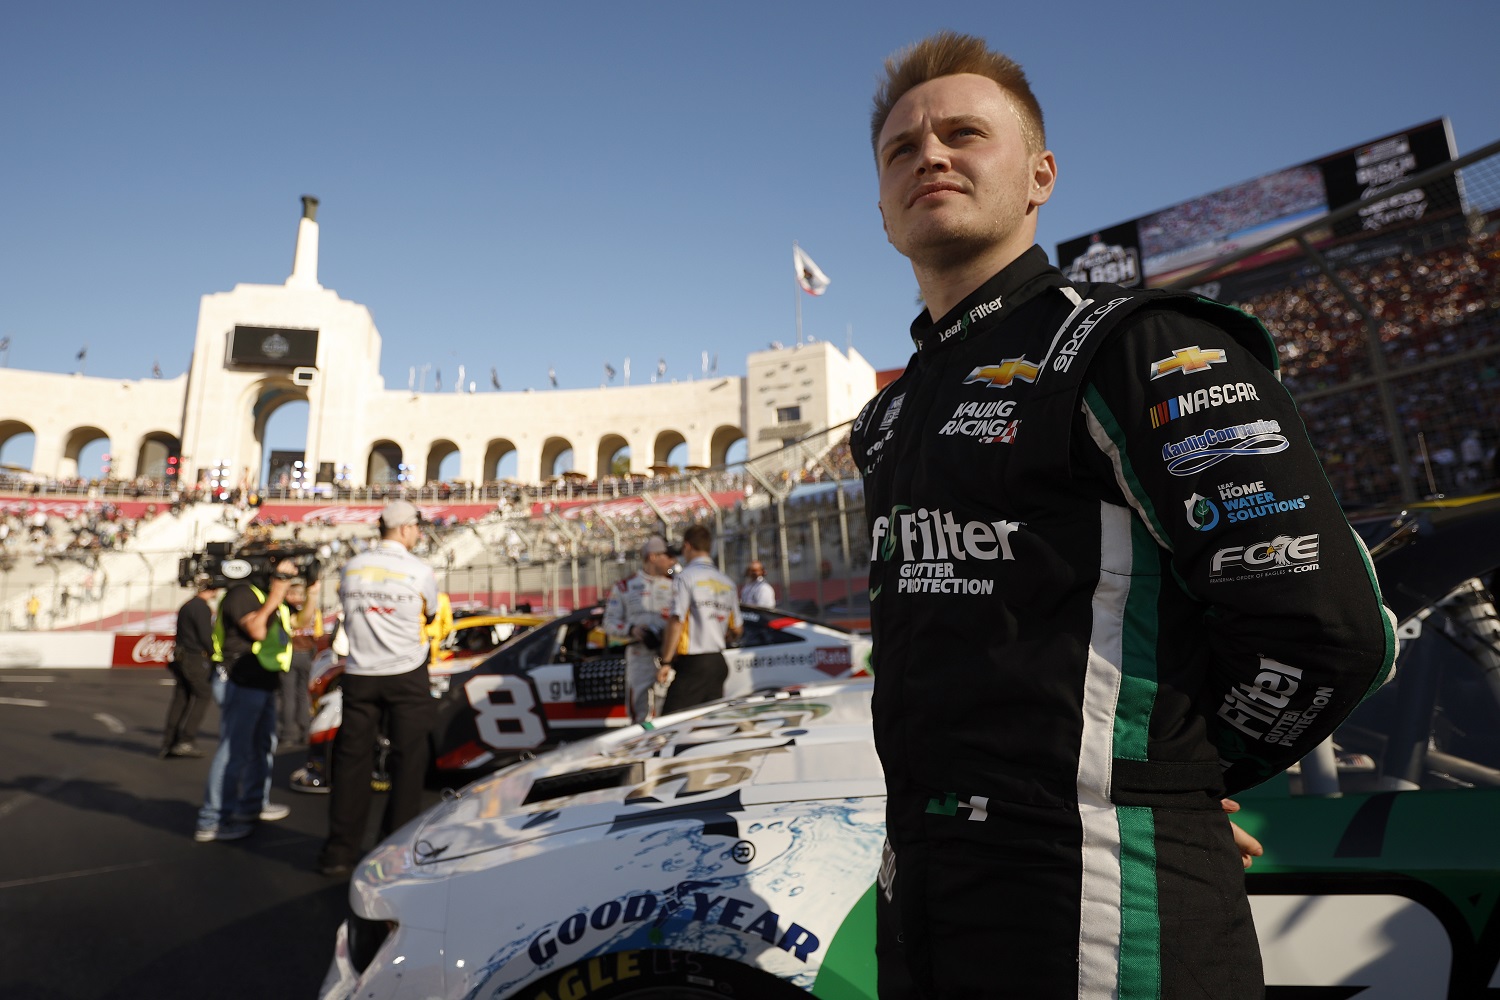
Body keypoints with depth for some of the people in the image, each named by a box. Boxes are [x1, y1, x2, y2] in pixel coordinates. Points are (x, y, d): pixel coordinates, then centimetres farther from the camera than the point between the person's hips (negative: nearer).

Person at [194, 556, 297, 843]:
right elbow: (256, 629, -24)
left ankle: (253, 804, 35)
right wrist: (274, 598, -20)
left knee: (263, 744, 20)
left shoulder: (271, 599, 18)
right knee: (233, 748, -10)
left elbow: (300, 623, 18)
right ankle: (212, 822, -5)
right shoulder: (242, 593, -12)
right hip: (241, 682, -11)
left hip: (263, 684, 11)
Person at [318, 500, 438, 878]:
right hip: (406, 675, -3)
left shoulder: (352, 568, 3)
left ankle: (340, 851, 14)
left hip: (359, 675, 4)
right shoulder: (420, 571, -9)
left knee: (351, 759, 10)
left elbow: (347, 612, 14)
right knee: (407, 759, 6)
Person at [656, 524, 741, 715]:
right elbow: (735, 631, 18)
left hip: (692, 664, -7)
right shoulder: (727, 583, 13)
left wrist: (665, 662, -12)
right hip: (718, 663, 7)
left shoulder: (685, 577, -8)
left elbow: (676, 622, -15)